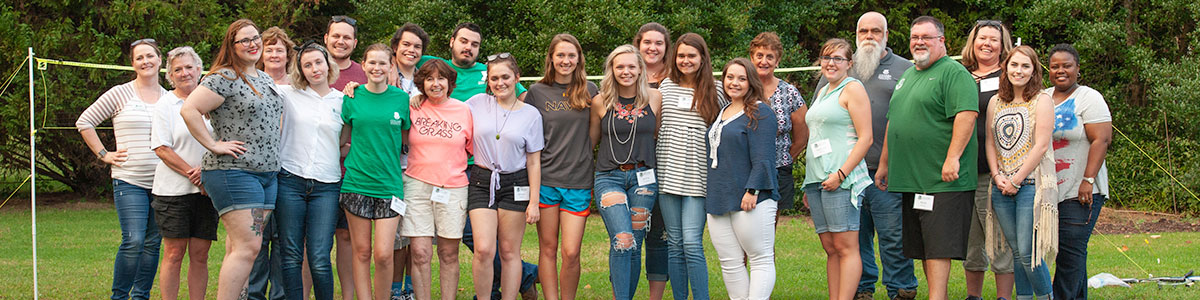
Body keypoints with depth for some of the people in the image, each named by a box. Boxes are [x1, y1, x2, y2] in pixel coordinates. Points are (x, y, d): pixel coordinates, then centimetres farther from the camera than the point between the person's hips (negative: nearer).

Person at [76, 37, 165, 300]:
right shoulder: (120, 94, 2)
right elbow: (85, 122, 6)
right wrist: (104, 154, 1)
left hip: (162, 183, 4)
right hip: (129, 180, -4)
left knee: (153, 243, 6)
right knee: (133, 241, -14)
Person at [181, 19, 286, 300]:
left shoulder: (266, 79, 17)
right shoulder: (224, 78, -9)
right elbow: (188, 110, -17)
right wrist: (213, 145, -16)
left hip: (267, 174, 8)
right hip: (233, 172, -8)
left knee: (240, 248, 7)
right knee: (248, 247, -15)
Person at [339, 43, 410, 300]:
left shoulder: (401, 98, 3)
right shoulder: (353, 97, 4)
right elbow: (343, 138, 13)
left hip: (389, 183, -1)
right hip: (356, 181, 1)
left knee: (383, 254, -7)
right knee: (362, 252, 4)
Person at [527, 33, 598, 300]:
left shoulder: (589, 90, 6)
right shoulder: (537, 92, 4)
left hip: (579, 182, 0)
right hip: (544, 180, 0)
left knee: (571, 253, -5)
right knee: (548, 249, 4)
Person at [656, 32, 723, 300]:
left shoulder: (714, 92, 4)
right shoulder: (666, 86, 10)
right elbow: (654, 126, 18)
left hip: (698, 177, -3)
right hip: (668, 174, 3)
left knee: (692, 244, -11)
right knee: (674, 244, 6)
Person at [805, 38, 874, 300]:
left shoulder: (853, 88, -2)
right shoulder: (822, 92, 22)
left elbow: (865, 138, -11)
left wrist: (841, 174, -18)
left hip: (841, 179, -8)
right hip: (816, 178, 8)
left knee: (845, 246, -9)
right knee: (830, 248, 6)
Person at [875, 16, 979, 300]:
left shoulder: (954, 72, -7)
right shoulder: (907, 75, 20)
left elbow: (966, 115, -19)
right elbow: (893, 121, 26)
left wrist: (952, 158, -26)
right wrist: (884, 164, 24)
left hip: (941, 180, -9)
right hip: (908, 180, 9)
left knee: (937, 245, -9)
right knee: (921, 245, 11)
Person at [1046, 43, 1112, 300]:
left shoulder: (1089, 98, -4)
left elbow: (1102, 140, -12)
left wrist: (1088, 180, -20)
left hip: (1079, 192, -6)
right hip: (1048, 190, 6)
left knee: (1070, 250, -9)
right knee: (1072, 251, 9)